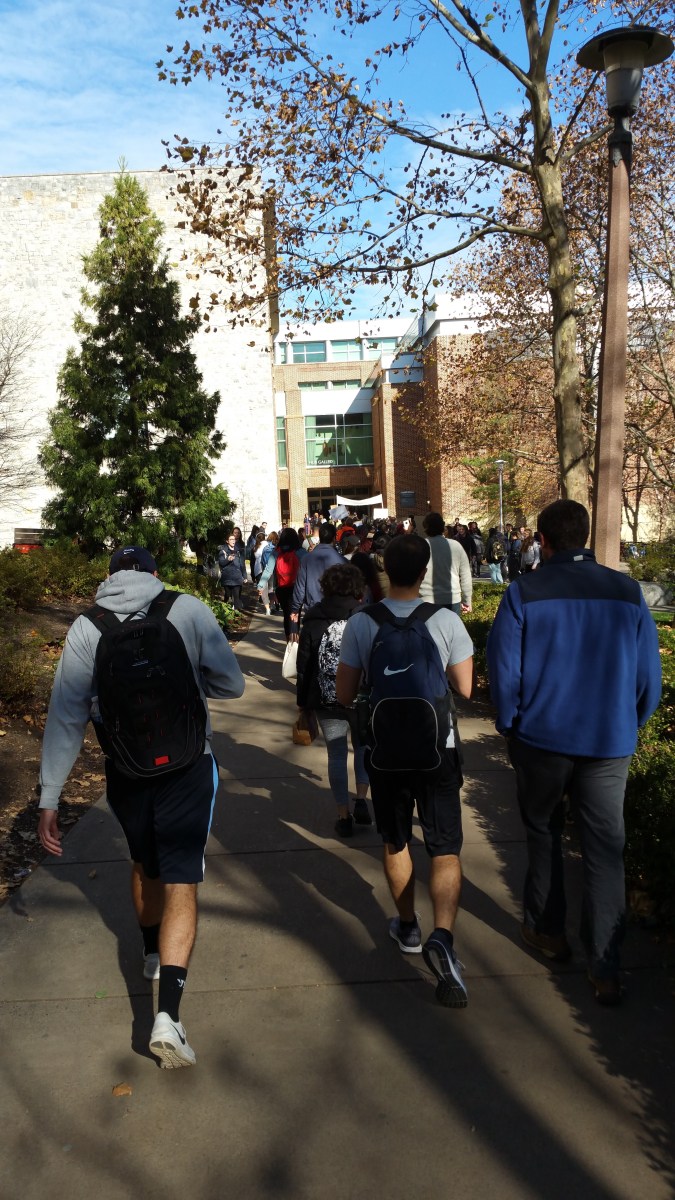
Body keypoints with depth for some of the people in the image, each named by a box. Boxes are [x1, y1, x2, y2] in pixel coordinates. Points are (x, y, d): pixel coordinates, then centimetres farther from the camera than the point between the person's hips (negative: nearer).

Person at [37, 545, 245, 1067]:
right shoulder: (189, 610, -9)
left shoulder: (86, 628, -5)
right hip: (187, 768, -3)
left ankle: (153, 951, 50)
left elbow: (66, 716, -6)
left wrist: (49, 797, -2)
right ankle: (168, 1014, -7)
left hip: (125, 771, 3)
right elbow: (231, 684, -5)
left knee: (144, 864, 27)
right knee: (180, 883, 3)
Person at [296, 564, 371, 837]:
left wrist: (302, 701, 11)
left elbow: (304, 666, 1)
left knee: (337, 756, 10)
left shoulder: (313, 622, -2)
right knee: (363, 747, 22)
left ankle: (344, 817, 15)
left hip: (327, 702, 0)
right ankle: (361, 802, 11)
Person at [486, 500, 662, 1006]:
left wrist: (511, 728, 7)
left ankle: (548, 931, 34)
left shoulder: (524, 593, -9)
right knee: (606, 851, 8)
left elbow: (504, 670, -8)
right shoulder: (628, 592, -2)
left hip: (541, 738, -1)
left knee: (544, 834, 20)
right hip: (610, 745, 1)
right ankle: (606, 970, 11)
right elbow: (650, 678, 3)